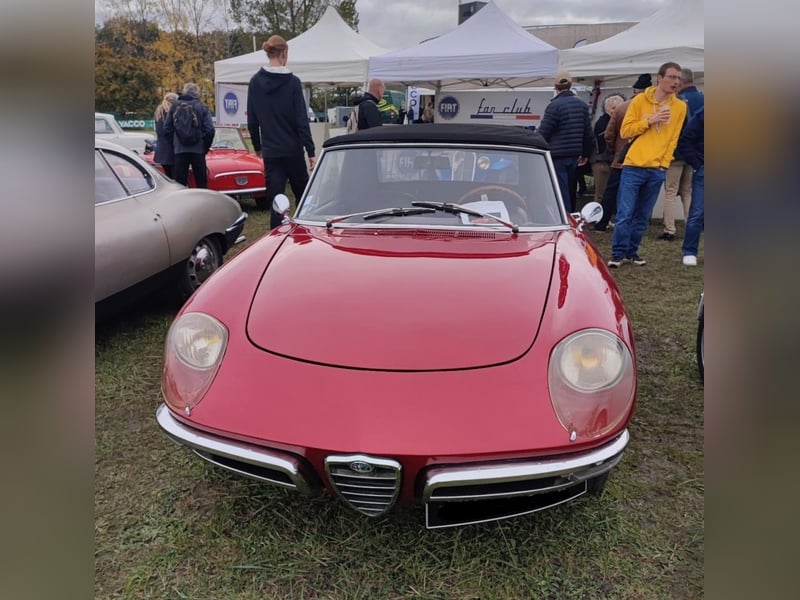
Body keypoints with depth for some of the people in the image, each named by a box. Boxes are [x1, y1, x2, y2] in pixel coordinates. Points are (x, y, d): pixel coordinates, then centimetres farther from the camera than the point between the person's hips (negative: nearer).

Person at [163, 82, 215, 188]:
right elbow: (210, 130, -8)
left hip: (179, 150, 1)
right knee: (201, 183, 5)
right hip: (198, 150, -1)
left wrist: (174, 144, 15)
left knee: (179, 183, 4)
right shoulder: (203, 107, 0)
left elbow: (167, 129, 4)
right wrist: (206, 147, 5)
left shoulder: (175, 106, 5)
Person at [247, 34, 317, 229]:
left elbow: (252, 120, 6)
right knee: (302, 195, 15)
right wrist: (311, 152, -8)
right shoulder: (292, 82, -8)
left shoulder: (255, 82, 1)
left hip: (270, 152, 2)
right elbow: (302, 120, -10)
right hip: (293, 150, -2)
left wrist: (257, 147, 17)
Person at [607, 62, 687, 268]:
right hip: (633, 166, -2)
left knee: (643, 216, 7)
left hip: (657, 170, 3)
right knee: (625, 213, -5)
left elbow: (673, 138, 9)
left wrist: (664, 162, 1)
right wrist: (650, 121, -12)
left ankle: (632, 251, 17)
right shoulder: (640, 100, 1)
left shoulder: (680, 106, 6)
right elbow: (625, 131, -1)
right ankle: (618, 253, 2)